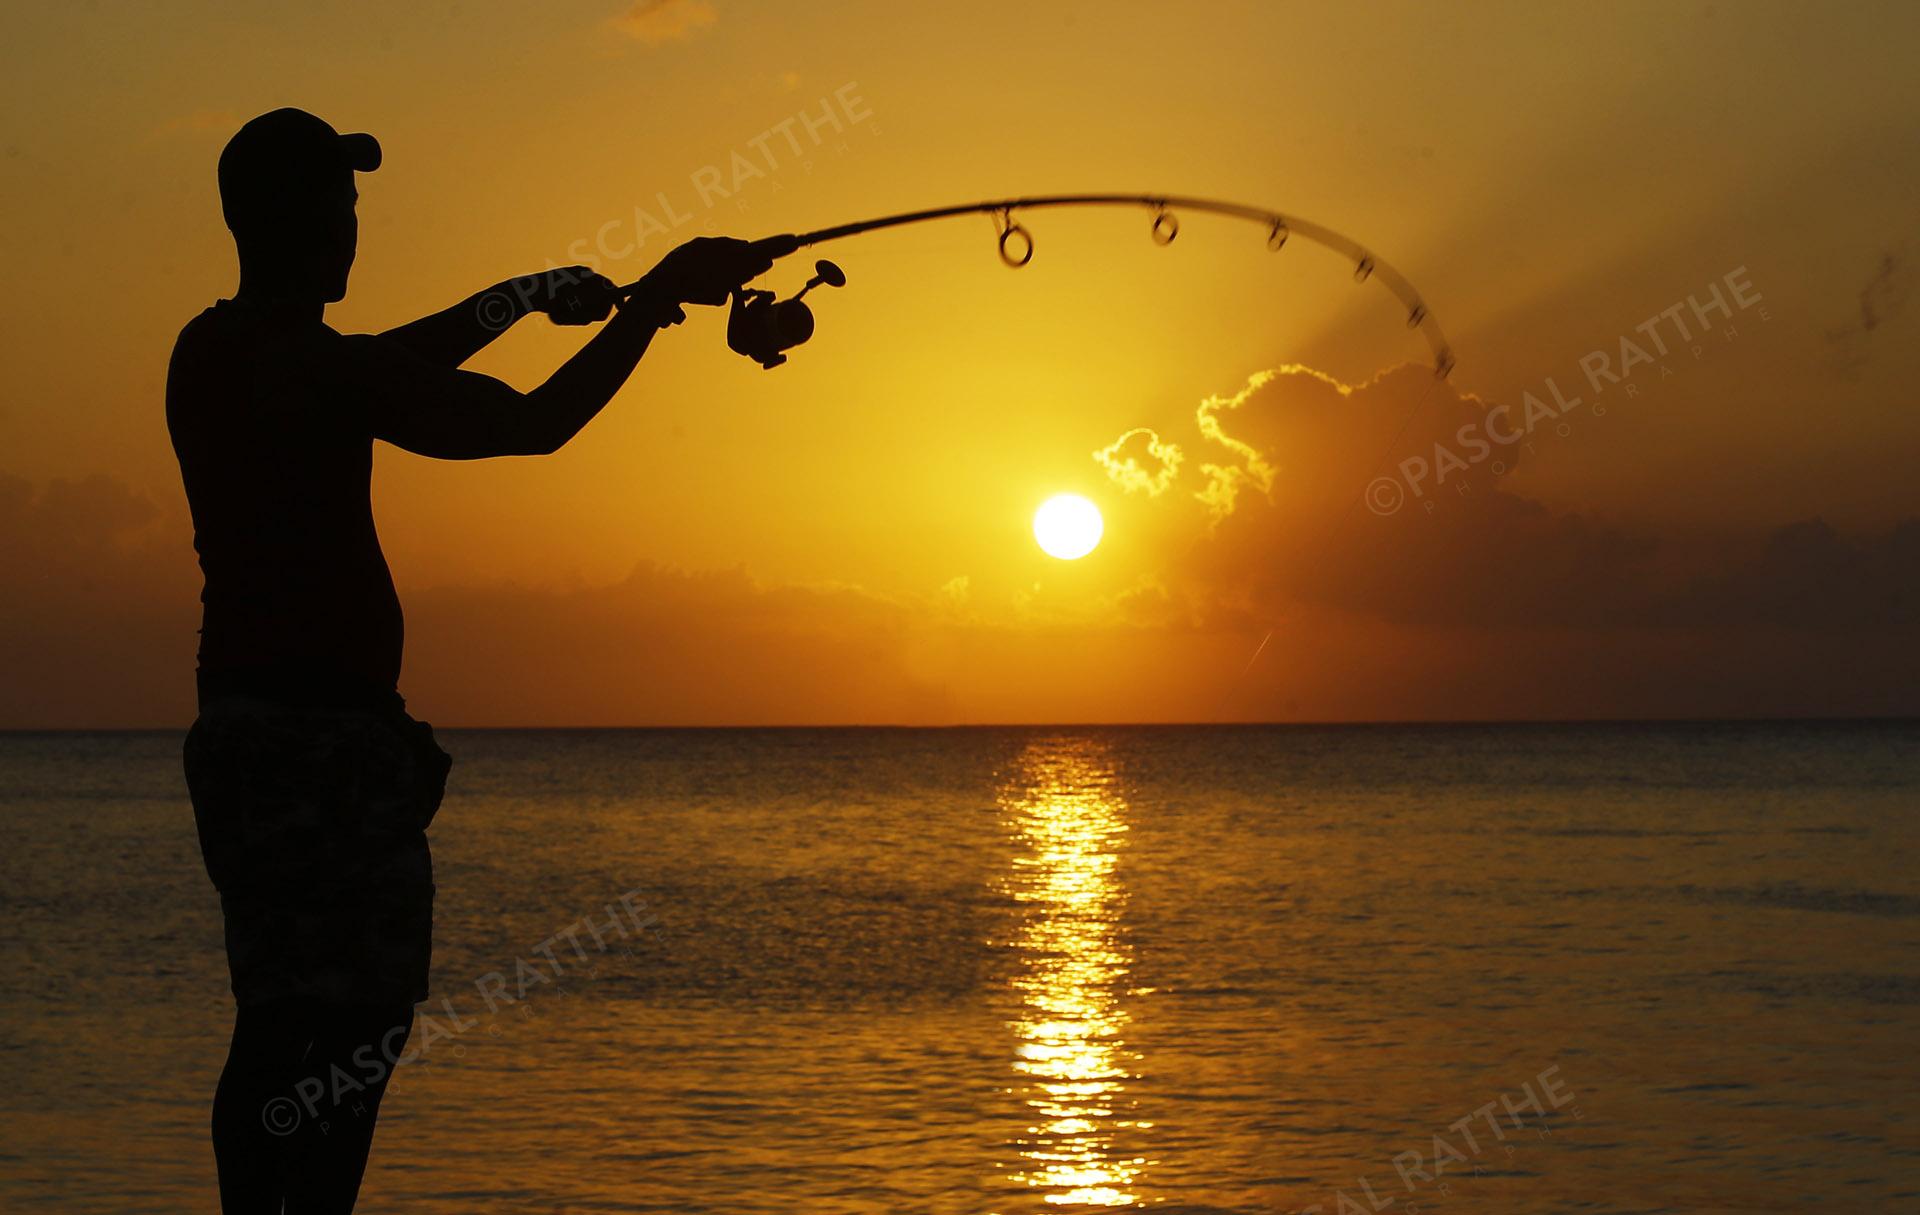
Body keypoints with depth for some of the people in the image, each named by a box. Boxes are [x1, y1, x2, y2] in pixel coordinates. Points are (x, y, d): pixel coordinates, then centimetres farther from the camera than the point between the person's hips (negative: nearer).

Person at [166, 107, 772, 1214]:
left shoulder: (208, 353, 12)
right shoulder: (319, 368, -16)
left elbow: (385, 369, 27)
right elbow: (533, 423, -15)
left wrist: (525, 298, 34)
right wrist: (659, 298, -5)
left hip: (239, 726, 9)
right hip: (329, 738, -9)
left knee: (279, 1020, 13)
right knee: (360, 1022, -5)